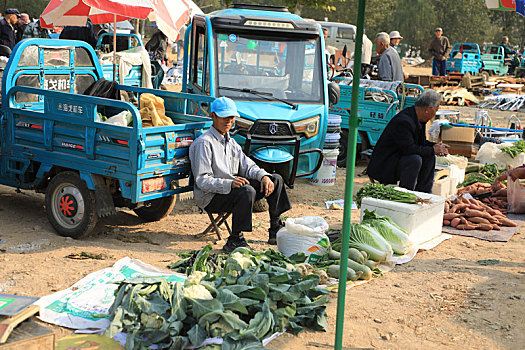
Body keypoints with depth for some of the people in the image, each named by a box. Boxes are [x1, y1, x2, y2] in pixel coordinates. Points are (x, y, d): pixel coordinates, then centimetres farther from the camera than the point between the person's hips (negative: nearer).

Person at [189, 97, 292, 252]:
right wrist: (230, 184, -33)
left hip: (234, 189, 9)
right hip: (211, 198, -9)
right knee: (247, 191, -36)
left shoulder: (231, 143, 17)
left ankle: (276, 230, 8)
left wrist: (264, 176, -9)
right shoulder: (204, 143, -12)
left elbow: (248, 166, 13)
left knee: (276, 180, 4)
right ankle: (235, 241, -28)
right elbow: (202, 181, -20)